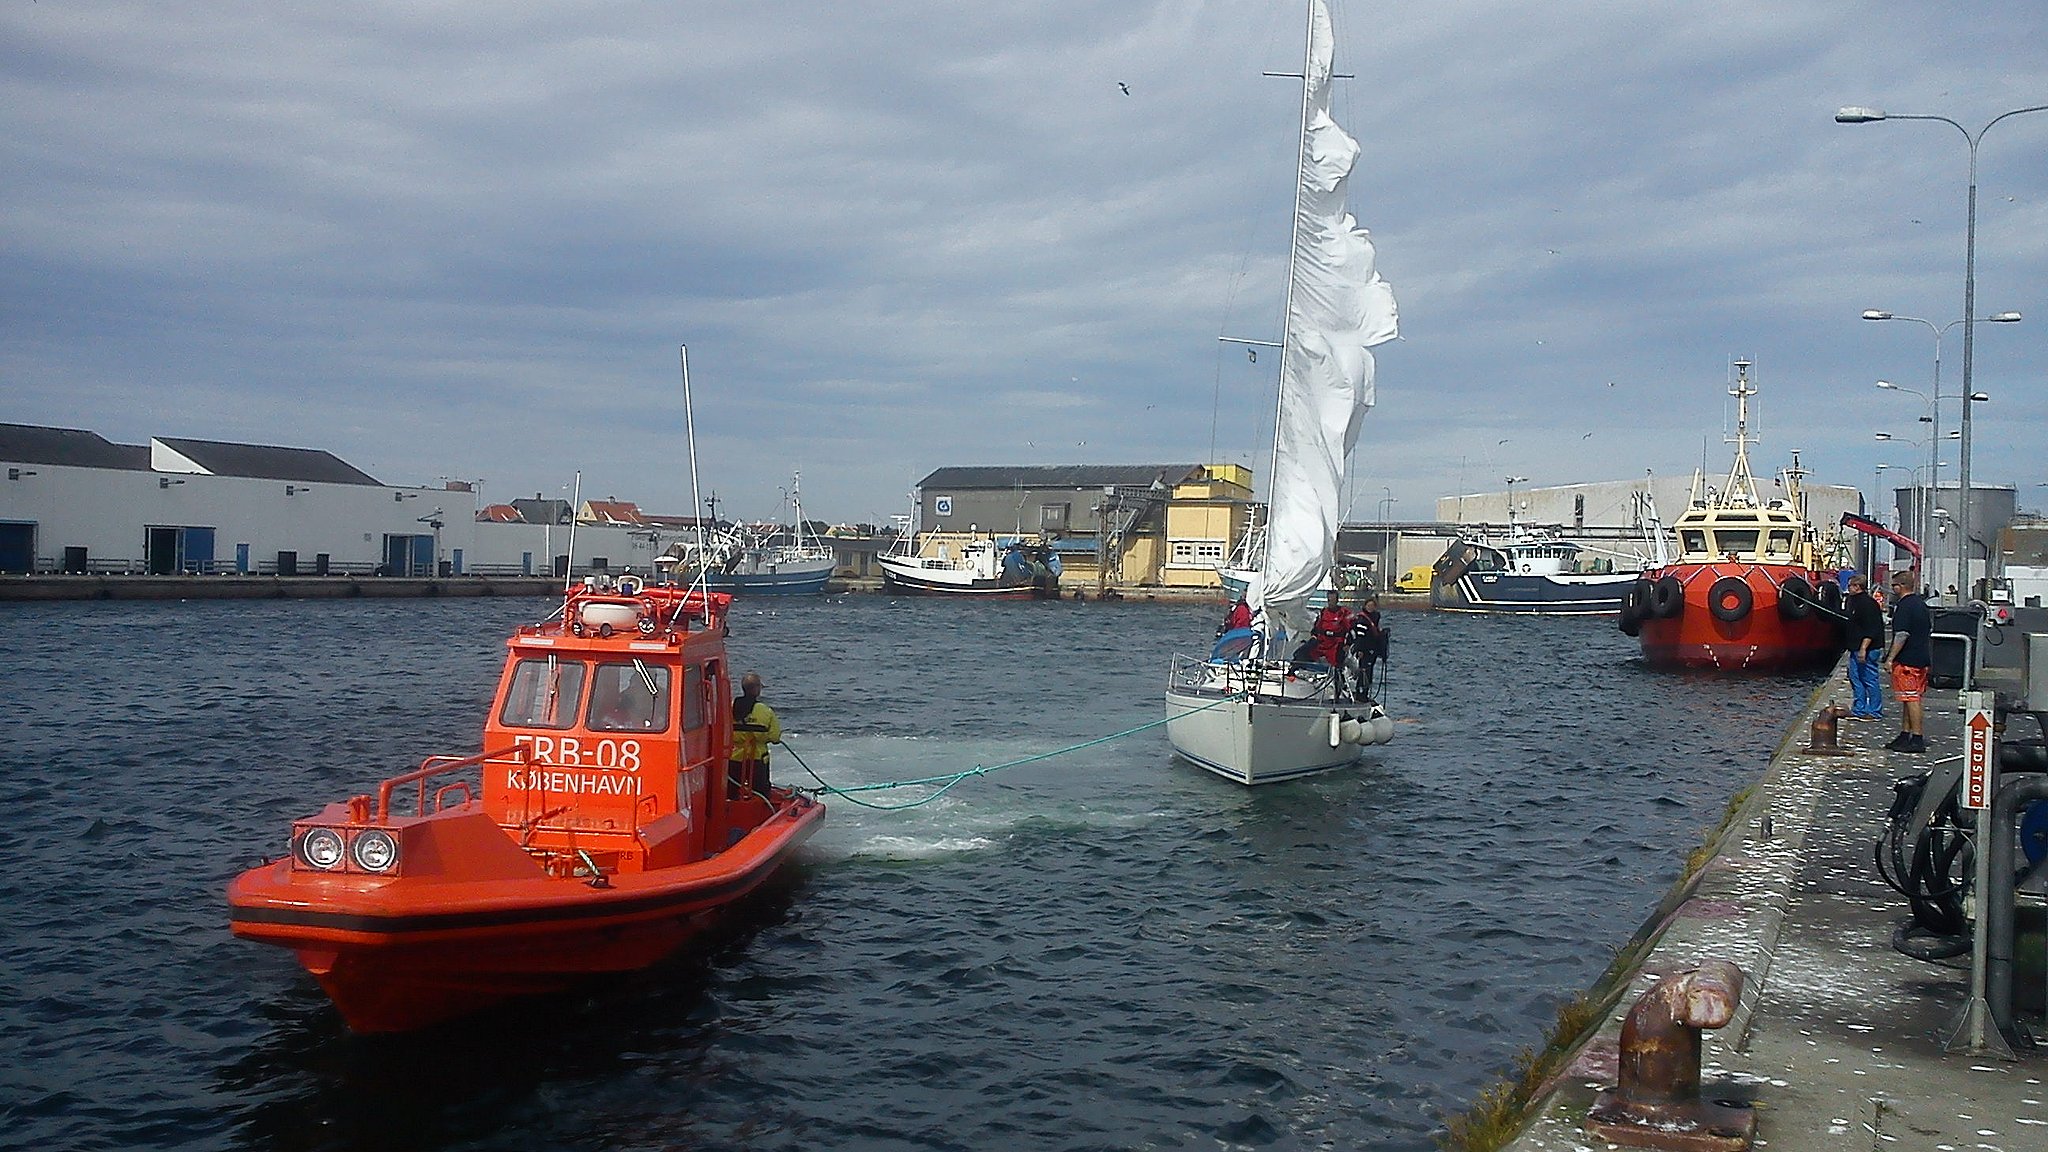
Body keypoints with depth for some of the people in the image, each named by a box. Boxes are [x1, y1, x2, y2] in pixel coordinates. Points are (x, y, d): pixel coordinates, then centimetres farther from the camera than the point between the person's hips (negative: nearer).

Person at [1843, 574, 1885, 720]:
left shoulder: (1868, 604, -17)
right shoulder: (1853, 601, 14)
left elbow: (1871, 630, -23)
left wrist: (1863, 648, -26)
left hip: (1867, 649, -10)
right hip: (1856, 649, 10)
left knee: (1869, 679, -3)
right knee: (1855, 677, 13)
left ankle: (1874, 712, 4)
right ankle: (1859, 709, 20)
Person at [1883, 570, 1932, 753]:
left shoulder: (1904, 606, -16)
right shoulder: (1921, 604, 15)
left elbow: (1901, 636, -22)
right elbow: (1930, 630, 22)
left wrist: (1890, 658, -18)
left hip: (1907, 661, -10)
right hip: (1922, 659, 10)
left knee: (1911, 698, -8)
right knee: (1911, 698, 14)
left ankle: (1917, 739, -8)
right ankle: (1905, 735, 19)